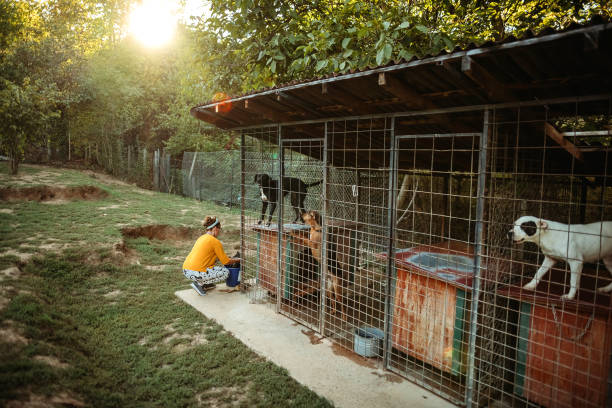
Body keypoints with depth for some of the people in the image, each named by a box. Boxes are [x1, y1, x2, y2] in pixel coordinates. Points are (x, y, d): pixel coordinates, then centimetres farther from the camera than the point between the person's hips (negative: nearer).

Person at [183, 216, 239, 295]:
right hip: (196, 274, -9)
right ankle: (200, 284, -1)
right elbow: (226, 262, -2)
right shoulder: (215, 242, -8)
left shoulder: (202, 238, 17)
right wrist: (238, 260, 17)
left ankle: (205, 284, 20)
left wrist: (231, 258, 32)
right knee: (225, 272, 6)